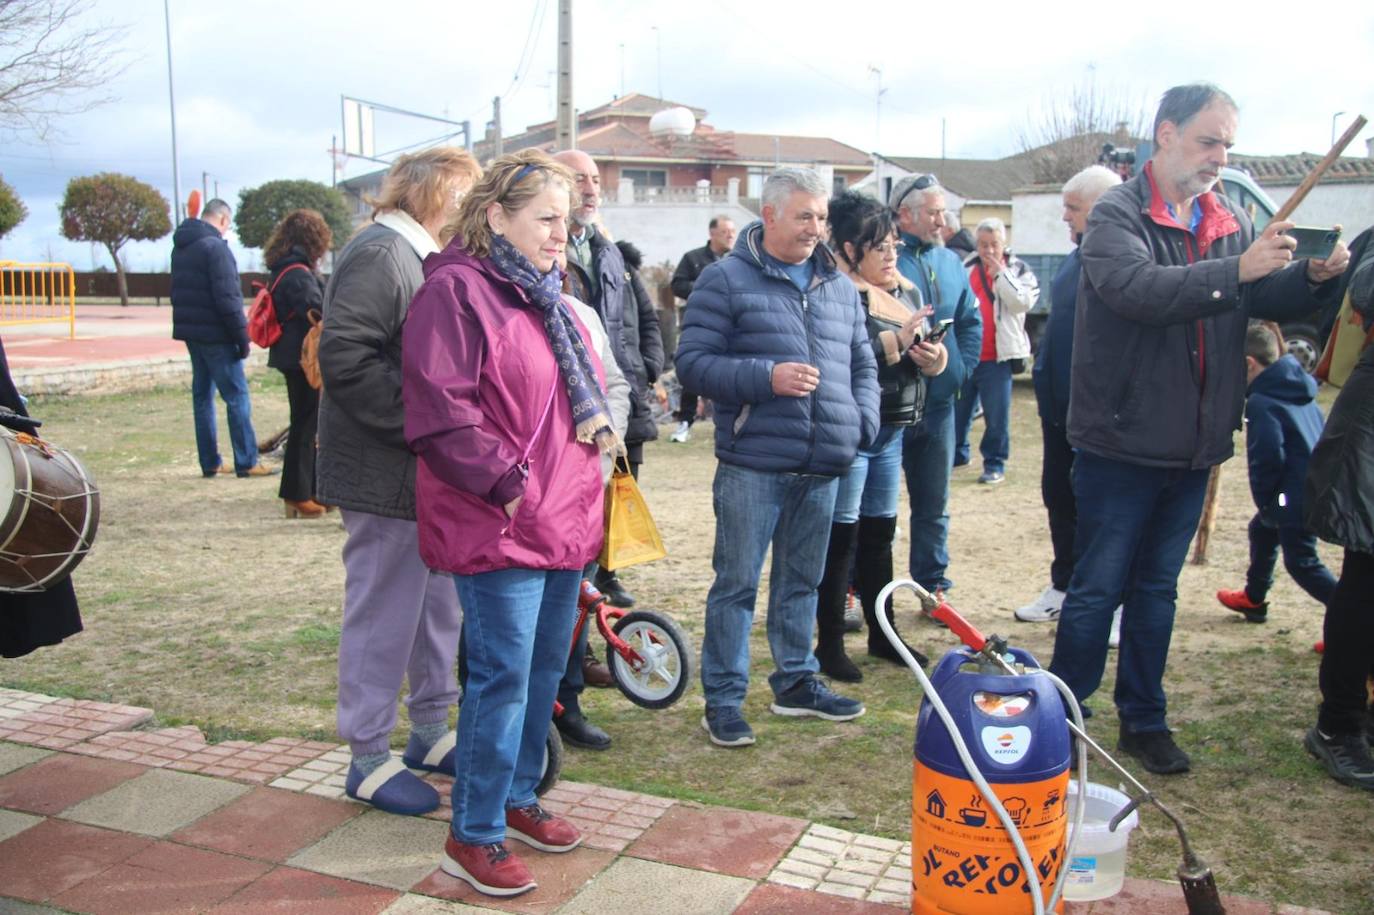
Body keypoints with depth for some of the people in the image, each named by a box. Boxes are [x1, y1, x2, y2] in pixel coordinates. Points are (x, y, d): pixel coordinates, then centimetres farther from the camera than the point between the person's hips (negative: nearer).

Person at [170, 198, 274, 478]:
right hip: (215, 333, -9)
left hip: (191, 331, 9)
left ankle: (210, 462, 14)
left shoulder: (181, 247, 15)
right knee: (237, 395, -5)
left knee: (203, 394, 11)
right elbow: (227, 297, -19)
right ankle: (247, 463, -5)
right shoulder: (215, 247, -13)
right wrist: (242, 336, -14)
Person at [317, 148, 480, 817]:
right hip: (385, 476, -10)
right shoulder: (381, 253, -15)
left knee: (439, 603, 17)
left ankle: (431, 732, 32)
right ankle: (369, 760, 13)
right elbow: (343, 357, -25)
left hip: (430, 472, 10)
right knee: (384, 613, -1)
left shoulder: (422, 256, 18)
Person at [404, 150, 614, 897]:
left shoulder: (545, 293, 17)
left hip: (565, 519, 9)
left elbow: (585, 374, 27)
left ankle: (516, 797, 34)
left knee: (545, 668, 17)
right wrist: (508, 482, -18)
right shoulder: (455, 290, -12)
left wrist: (598, 419, 5)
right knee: (503, 677, -4)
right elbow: (439, 409, -19)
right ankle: (474, 835, 12)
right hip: (498, 525, -9)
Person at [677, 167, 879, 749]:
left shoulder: (839, 287, 15)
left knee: (802, 581, 17)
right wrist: (766, 377, -19)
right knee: (737, 583, 1)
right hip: (752, 464, -6)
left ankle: (796, 681, 32)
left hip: (821, 467, 6)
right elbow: (693, 362, -9)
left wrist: (863, 423, 5)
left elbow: (862, 363, 22)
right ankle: (723, 700, 12)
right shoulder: (726, 280, -4)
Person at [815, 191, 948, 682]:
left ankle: (882, 633, 30)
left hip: (892, 429, 8)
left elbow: (923, 355, 17)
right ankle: (830, 643, 12)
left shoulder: (907, 289, 11)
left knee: (880, 531, 17)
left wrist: (935, 359, -5)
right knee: (842, 533, 0)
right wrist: (895, 342, -25)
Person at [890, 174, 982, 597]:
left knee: (934, 503, 14)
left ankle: (932, 583, 26)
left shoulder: (951, 262, 11)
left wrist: (962, 368, 3)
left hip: (938, 402, 6)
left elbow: (971, 321, 16)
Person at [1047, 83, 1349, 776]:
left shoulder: (1229, 222, 9)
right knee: (1097, 589, 3)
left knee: (1157, 590, 16)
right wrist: (1236, 271, -33)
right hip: (1121, 444, -6)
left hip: (1193, 446, 6)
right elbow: (1139, 289, -28)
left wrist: (1313, 276, -10)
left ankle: (1144, 720, 29)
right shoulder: (1117, 215, -10)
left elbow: (1269, 300, 10)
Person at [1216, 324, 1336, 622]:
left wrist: (1264, 499, -8)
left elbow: (1267, 457, -23)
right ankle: (1253, 599, 41)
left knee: (1302, 563, -1)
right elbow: (1318, 437, 17)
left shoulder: (1260, 401, -17)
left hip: (1295, 496, -10)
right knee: (1261, 529, 26)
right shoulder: (1300, 389, 11)